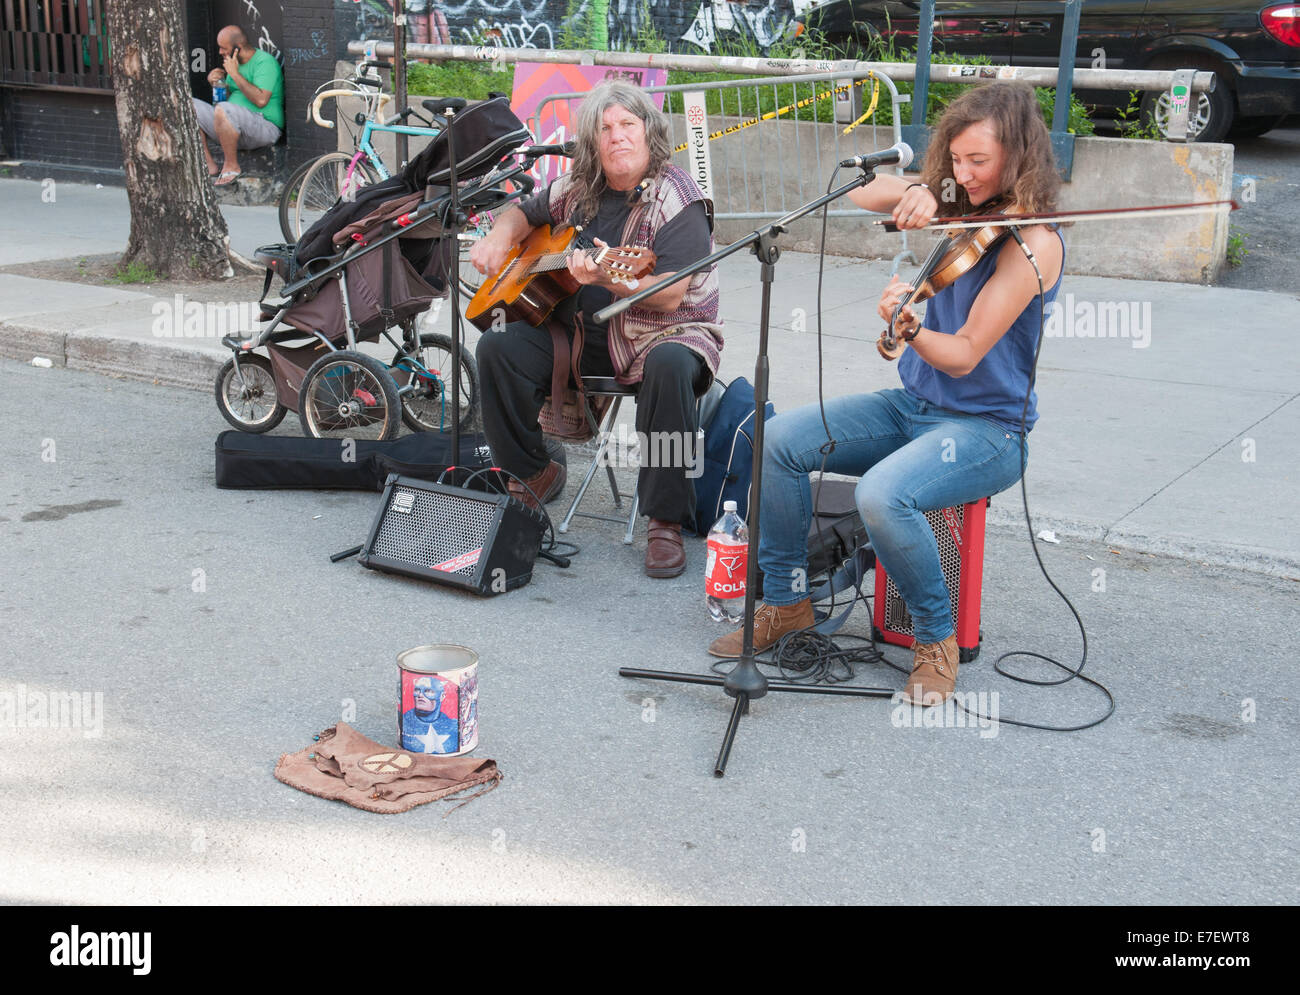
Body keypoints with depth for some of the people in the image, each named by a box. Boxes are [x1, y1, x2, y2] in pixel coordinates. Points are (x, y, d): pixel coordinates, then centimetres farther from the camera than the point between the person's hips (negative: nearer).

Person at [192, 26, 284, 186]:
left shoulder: (265, 61, -10)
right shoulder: (235, 63, 17)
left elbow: (261, 100, -24)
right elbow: (226, 96, 27)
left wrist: (235, 74, -17)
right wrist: (215, 81, 6)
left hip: (265, 127, -9)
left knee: (223, 109, -36)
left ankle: (232, 166, -19)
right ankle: (209, 165, -6)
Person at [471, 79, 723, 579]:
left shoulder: (677, 200, -12)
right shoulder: (578, 190, 7)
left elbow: (670, 296, -23)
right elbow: (524, 213, 26)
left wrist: (608, 279, -39)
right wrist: (499, 238, 3)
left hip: (662, 335, -5)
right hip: (581, 332, 5)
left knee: (670, 366, -39)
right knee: (499, 347, -15)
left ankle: (666, 522, -28)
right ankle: (534, 476, 6)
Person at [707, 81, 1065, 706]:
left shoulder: (1034, 242, -18)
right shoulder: (966, 210, 5)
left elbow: (964, 354, -22)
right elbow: (862, 196, 6)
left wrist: (909, 328, -41)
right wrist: (912, 192, -14)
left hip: (985, 428, -7)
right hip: (913, 404, 8)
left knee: (882, 494, -35)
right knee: (779, 441, -9)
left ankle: (937, 638, -9)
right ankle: (786, 601, 6)